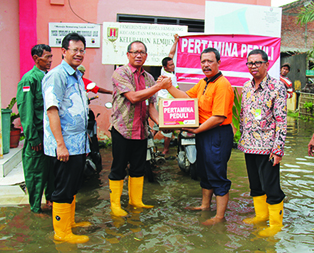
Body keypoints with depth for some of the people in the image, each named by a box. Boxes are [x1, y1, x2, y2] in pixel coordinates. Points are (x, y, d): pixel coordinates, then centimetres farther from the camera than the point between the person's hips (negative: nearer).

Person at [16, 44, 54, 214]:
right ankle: (35, 207, 19)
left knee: (52, 168, 15)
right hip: (37, 134, -6)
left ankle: (50, 199, 33)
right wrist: (33, 138, -17)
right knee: (36, 171, 4)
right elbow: (25, 111, -15)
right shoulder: (29, 79, -11)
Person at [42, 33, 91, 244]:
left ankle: (70, 221, 34)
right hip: (65, 145, -9)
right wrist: (60, 144, -24)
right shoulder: (56, 76, -12)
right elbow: (52, 110, -20)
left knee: (74, 186, 19)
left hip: (79, 144, 9)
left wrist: (86, 137, 21)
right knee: (64, 189, 1)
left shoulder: (77, 76, 16)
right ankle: (62, 232, 14)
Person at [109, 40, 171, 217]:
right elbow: (134, 97, -20)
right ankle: (115, 204, 17)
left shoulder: (149, 78, 11)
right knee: (119, 168, 4)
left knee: (139, 168, 14)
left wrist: (161, 122, -6)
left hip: (141, 129, 6)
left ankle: (136, 200, 29)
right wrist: (159, 86, -19)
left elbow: (151, 106, 10)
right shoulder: (120, 73, -8)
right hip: (122, 128, -6)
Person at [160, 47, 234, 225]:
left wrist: (196, 130, -18)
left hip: (218, 134, -10)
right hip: (203, 132, 10)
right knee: (204, 171, 21)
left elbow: (218, 118, -24)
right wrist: (169, 87, 2)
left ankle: (220, 216, 12)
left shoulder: (222, 85, -19)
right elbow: (186, 97, 13)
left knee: (217, 175, -1)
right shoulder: (203, 83, 12)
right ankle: (205, 205, 39)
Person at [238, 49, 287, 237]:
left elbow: (282, 120, -13)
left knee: (271, 186, 2)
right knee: (255, 184, 17)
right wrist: (242, 139, 16)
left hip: (267, 147, -6)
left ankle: (276, 223, 18)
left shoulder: (277, 87, -11)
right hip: (249, 145, 7)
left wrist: (278, 149, -17)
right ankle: (261, 214, 34)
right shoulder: (246, 86, 9)